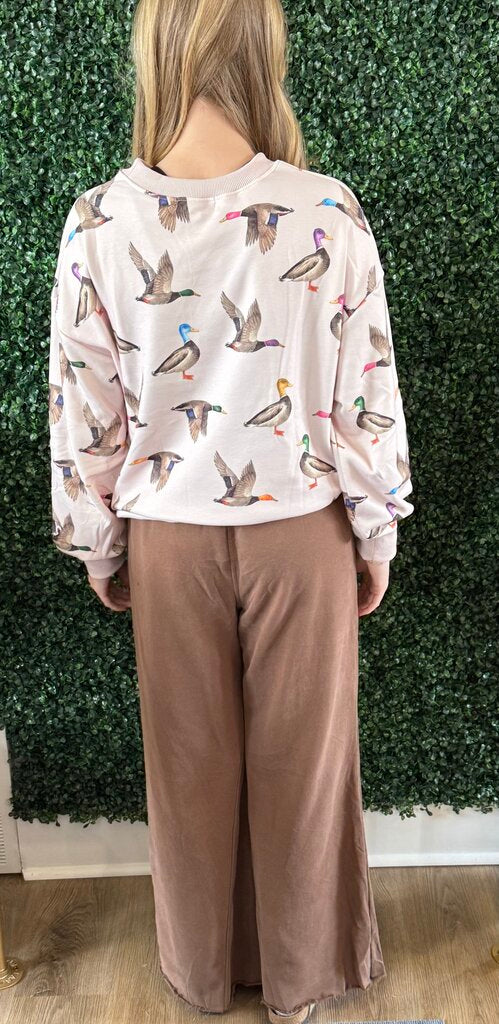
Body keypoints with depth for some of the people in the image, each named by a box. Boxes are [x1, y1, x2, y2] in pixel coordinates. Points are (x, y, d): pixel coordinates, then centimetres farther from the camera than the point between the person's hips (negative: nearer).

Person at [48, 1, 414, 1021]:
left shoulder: (100, 221, -10)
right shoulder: (327, 212, -13)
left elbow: (82, 409, -5)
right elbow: (369, 397, -9)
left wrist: (97, 547, 8)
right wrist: (377, 533, 4)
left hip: (169, 536, 1)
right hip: (301, 530, 0)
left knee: (190, 758, 19)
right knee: (301, 756, 17)